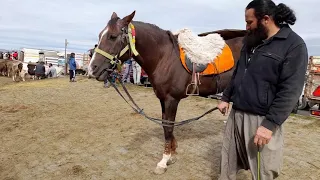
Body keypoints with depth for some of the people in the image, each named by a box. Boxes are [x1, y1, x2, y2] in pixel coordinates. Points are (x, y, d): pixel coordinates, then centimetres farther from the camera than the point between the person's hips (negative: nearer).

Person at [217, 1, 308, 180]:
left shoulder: (294, 45, -10)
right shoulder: (251, 41, 10)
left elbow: (290, 91, -17)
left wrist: (270, 124, -22)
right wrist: (226, 98, 14)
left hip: (262, 119, -6)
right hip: (236, 113, 6)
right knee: (227, 163, 17)